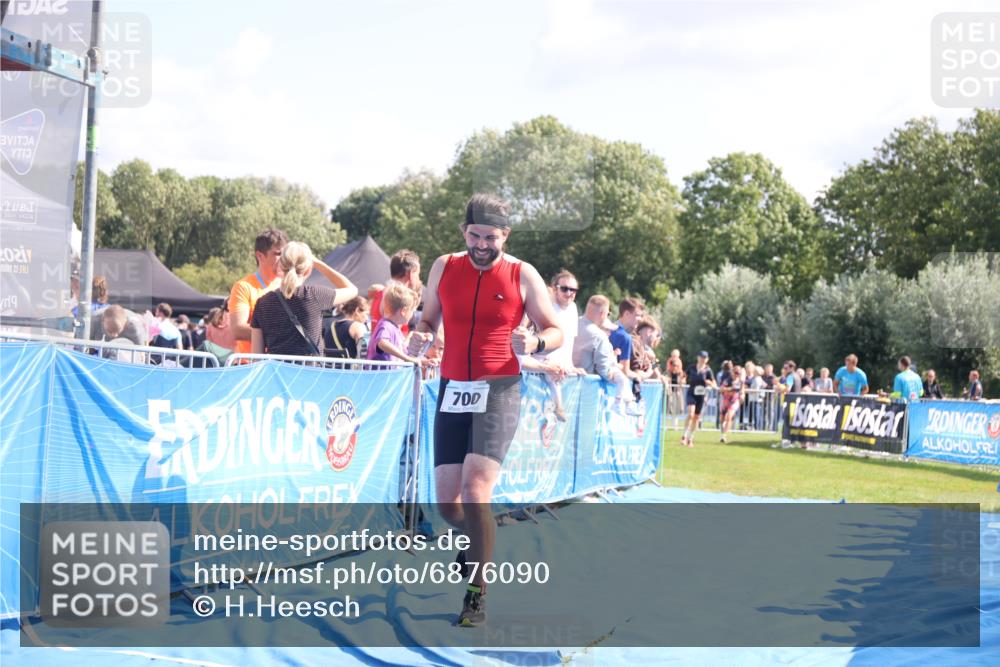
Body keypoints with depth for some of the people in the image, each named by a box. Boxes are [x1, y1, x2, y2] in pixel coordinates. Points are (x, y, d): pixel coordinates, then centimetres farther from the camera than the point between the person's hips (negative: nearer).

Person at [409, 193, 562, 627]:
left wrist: (535, 343, -18)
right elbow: (428, 317, 18)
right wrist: (421, 334, -6)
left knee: (475, 488, -19)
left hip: (498, 391, -4)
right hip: (452, 389, 4)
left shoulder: (523, 275, -1)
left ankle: (477, 595, -8)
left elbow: (555, 331, 5)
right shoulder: (444, 267, 7)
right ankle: (477, 541, 40)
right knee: (446, 499, 5)